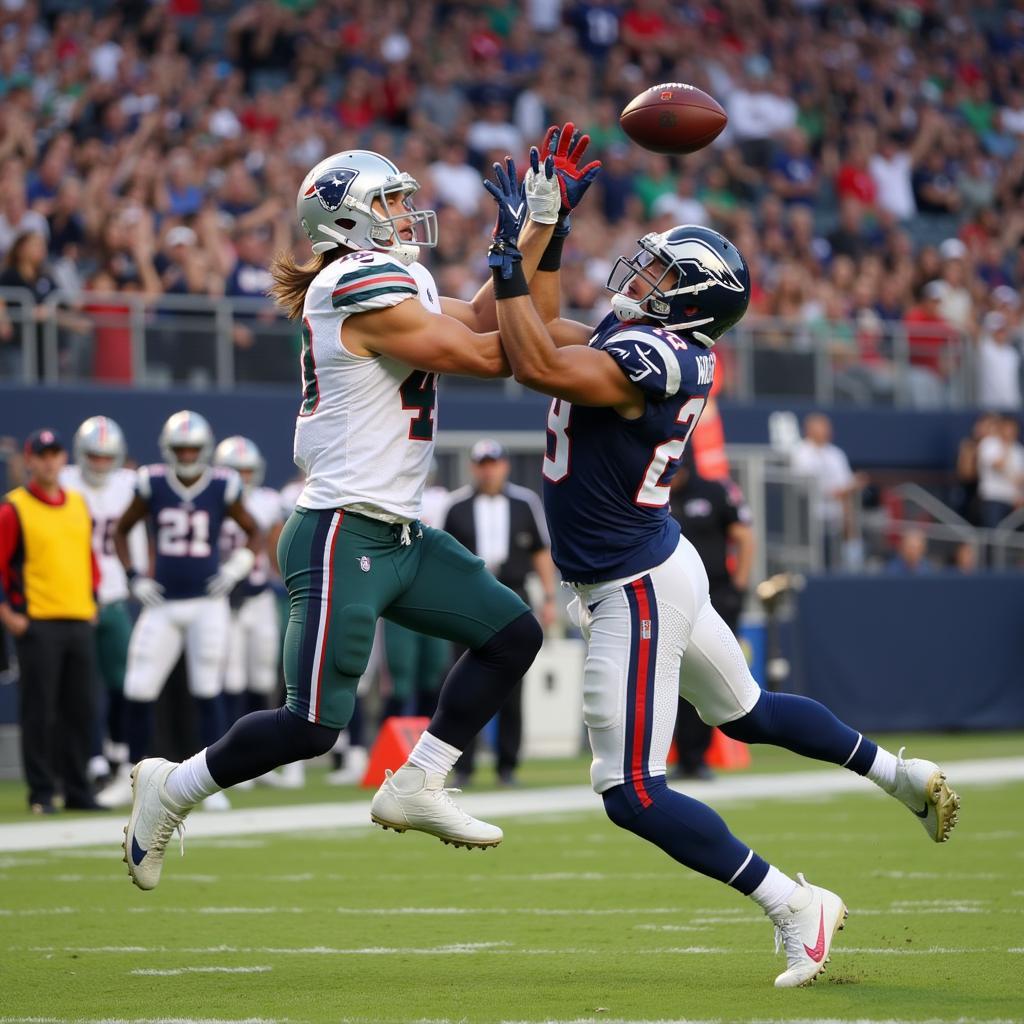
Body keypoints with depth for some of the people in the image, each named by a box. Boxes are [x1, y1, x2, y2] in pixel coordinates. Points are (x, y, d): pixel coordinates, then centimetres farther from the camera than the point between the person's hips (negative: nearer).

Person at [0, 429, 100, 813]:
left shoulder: (79, 505, 14)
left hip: (79, 622, 6)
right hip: (37, 623, -6)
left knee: (81, 710, 7)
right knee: (39, 710, -4)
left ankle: (77, 790, 15)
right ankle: (41, 793, 1)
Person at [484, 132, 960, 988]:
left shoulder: (652, 358, -26)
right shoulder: (635, 340, 2)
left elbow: (536, 365, -37)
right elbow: (549, 334, 14)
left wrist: (508, 259, -28)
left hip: (636, 593, -10)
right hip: (659, 566, 10)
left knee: (632, 793, -5)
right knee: (746, 711, 30)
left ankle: (796, 908, 1)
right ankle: (904, 775, 43)